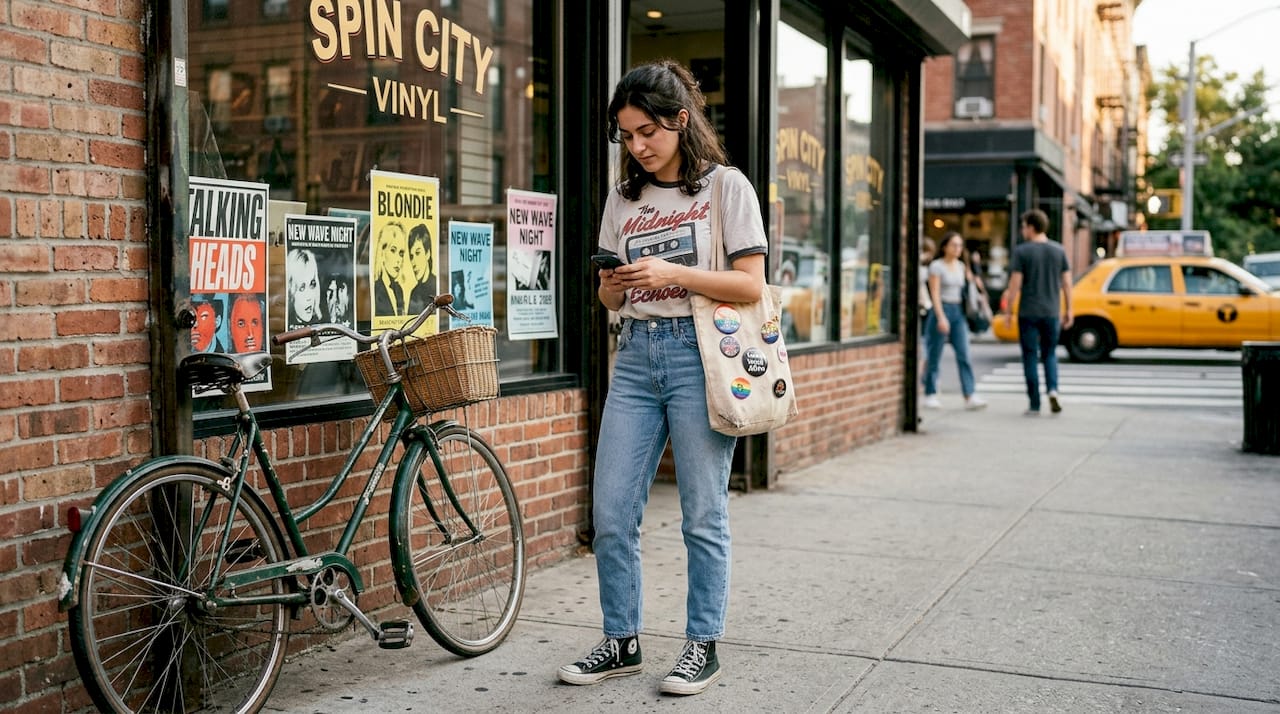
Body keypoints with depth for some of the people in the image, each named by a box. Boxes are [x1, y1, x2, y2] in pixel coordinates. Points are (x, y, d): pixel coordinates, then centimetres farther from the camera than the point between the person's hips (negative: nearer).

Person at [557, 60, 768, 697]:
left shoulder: (726, 187, 1)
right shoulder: (623, 199, 14)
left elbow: (750, 284, -5)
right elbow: (610, 297, 16)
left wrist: (674, 274, -17)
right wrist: (615, 284, -8)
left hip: (699, 353, -5)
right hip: (635, 356, 5)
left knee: (703, 513, 0)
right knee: (610, 512, 2)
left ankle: (703, 645, 14)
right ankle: (621, 641, 17)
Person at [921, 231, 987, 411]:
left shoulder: (961, 266, 14)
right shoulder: (936, 266, -5)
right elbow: (935, 293, -11)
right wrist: (941, 317, -19)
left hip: (958, 312, 5)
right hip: (941, 310, -5)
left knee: (964, 355, -5)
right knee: (934, 356, 1)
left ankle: (970, 396, -10)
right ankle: (930, 395, 12)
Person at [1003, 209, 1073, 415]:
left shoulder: (1022, 251, -6)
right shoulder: (1059, 250, 5)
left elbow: (1015, 284, -9)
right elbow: (1066, 283, 5)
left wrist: (1008, 311, -3)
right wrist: (1068, 310, 12)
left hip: (1028, 312, -3)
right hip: (1051, 311, 3)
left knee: (1030, 356, 4)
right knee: (1049, 354, 16)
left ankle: (1035, 405, 3)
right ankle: (1053, 389, -9)